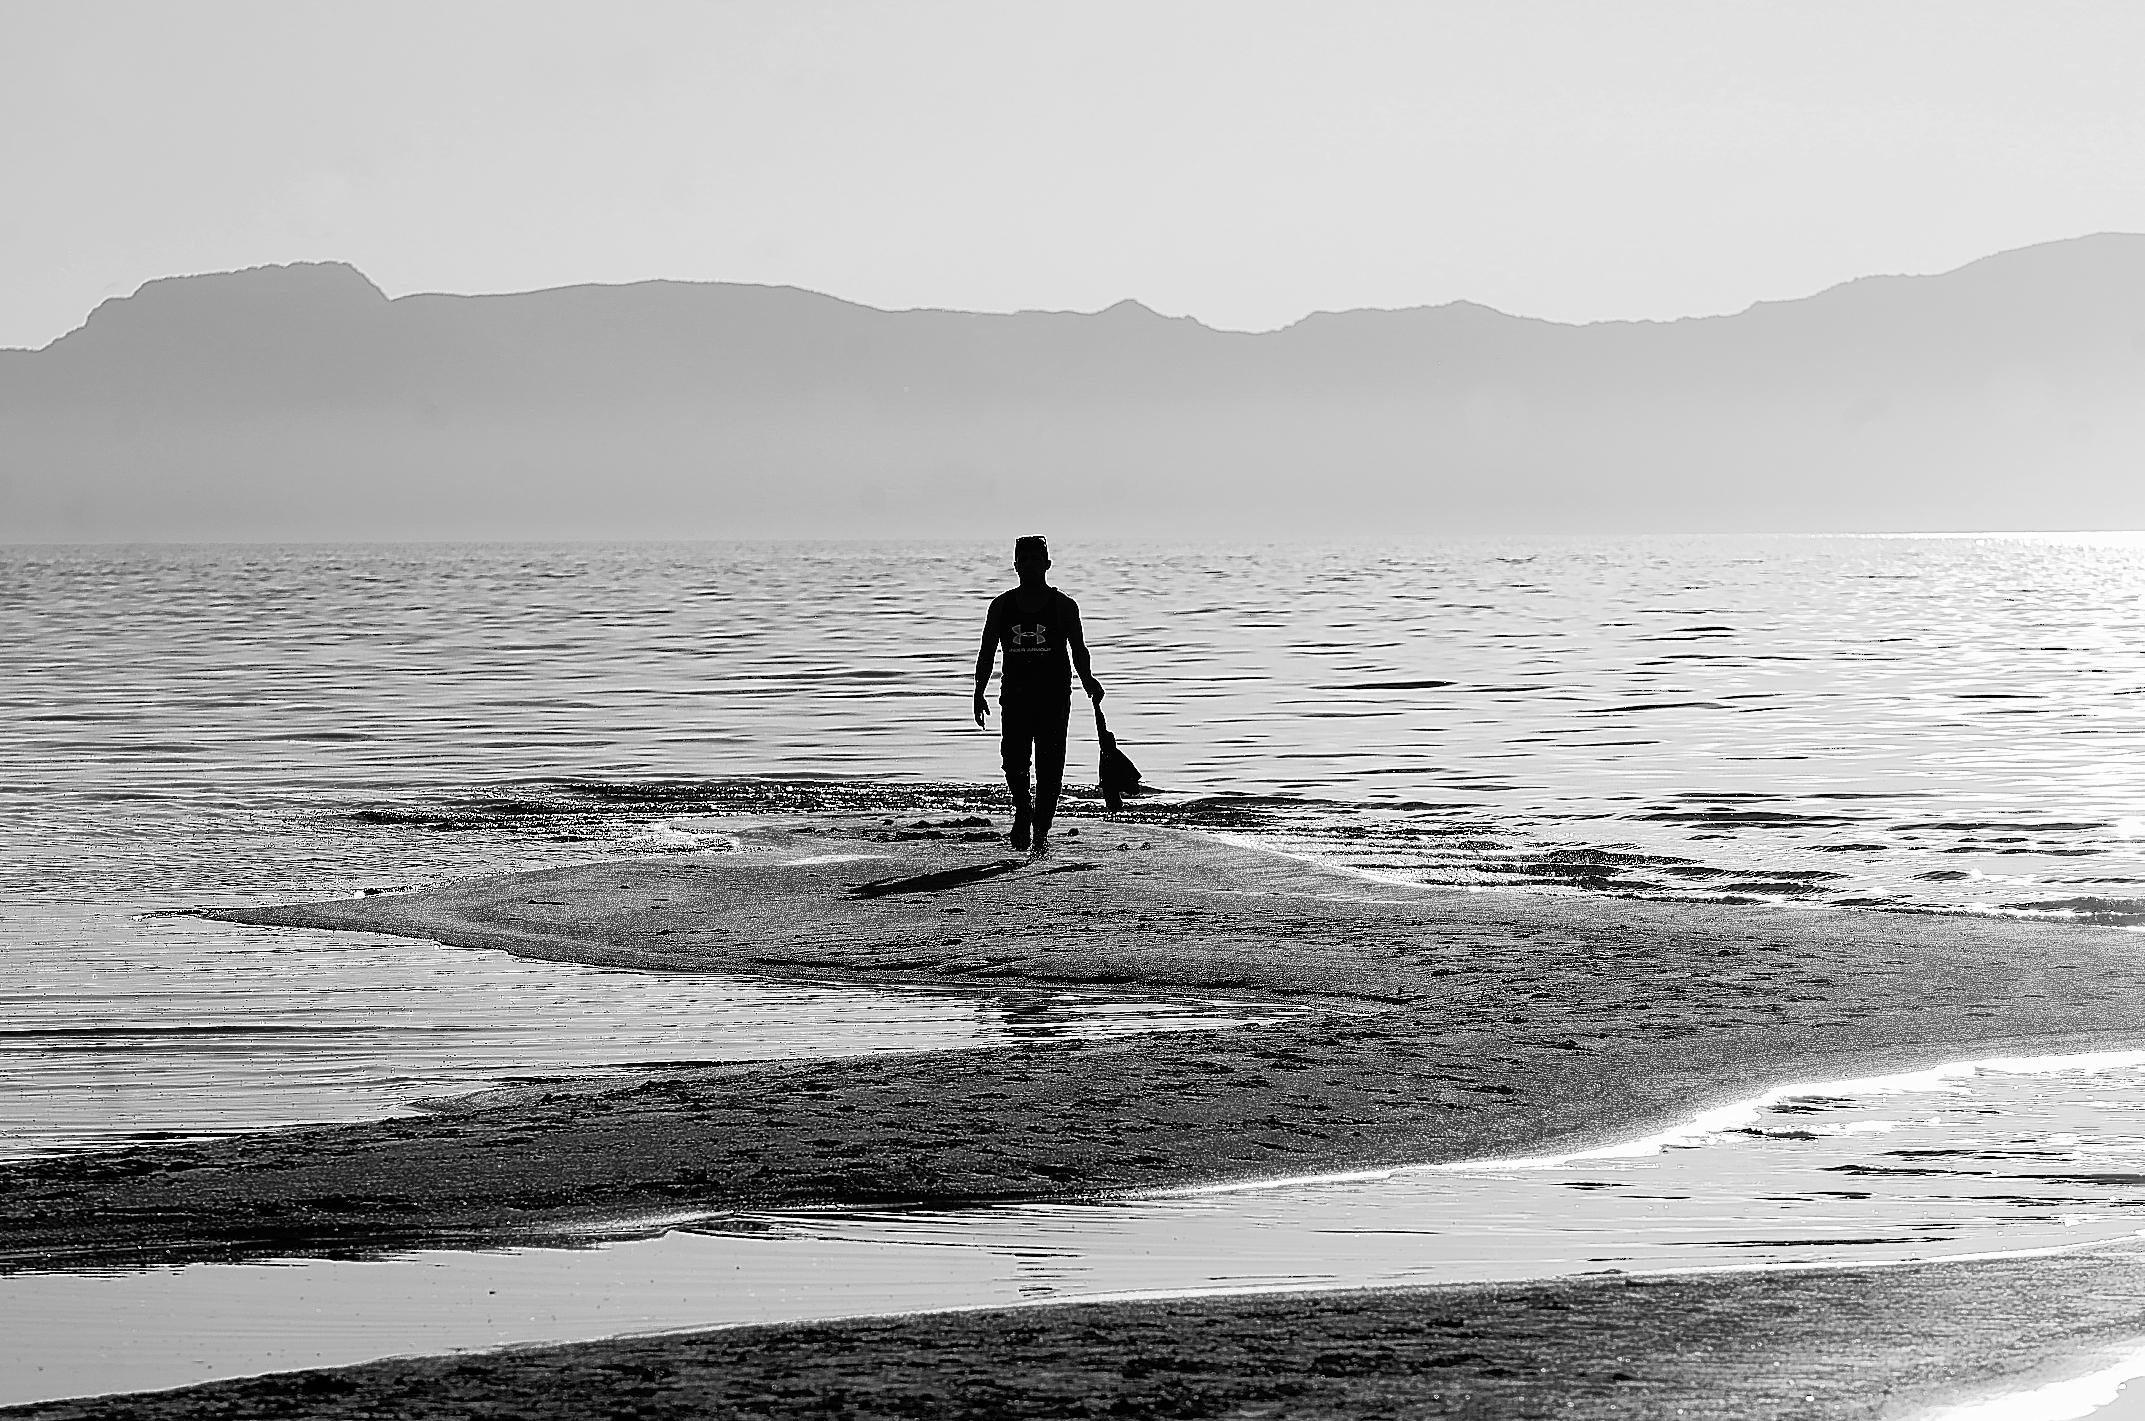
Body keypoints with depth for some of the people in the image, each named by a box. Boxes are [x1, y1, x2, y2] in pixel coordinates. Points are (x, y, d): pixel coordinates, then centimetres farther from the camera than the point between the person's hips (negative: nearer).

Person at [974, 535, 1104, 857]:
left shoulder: (1063, 606, 3)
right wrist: (979, 692, 0)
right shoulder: (1001, 606, 8)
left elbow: (1078, 650, 2)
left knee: (1049, 768, -4)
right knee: (1014, 762, -9)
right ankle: (1022, 812, 18)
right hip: (1015, 695, 1)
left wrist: (1087, 679, -16)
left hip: (1054, 697, -1)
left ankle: (1041, 833, 6)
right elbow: (987, 652, 9)